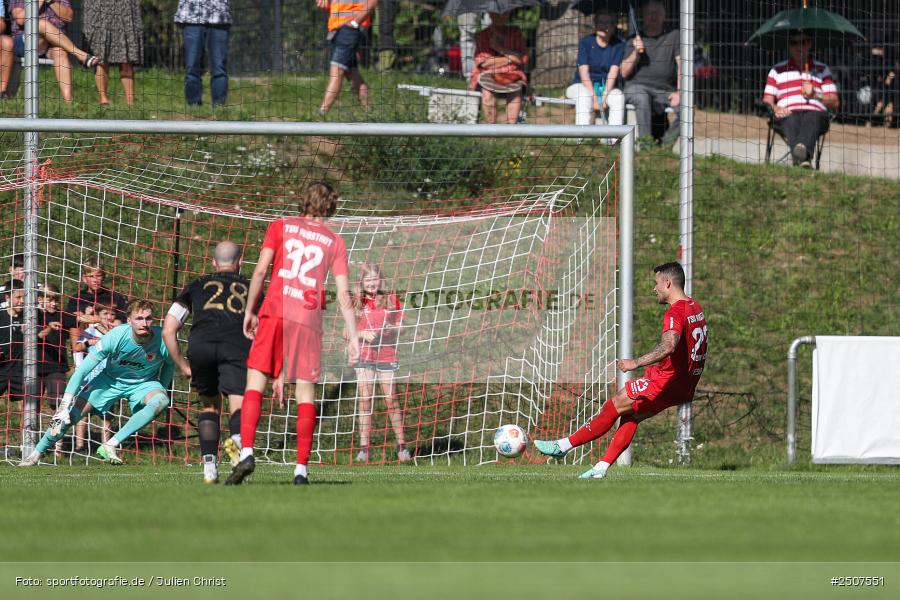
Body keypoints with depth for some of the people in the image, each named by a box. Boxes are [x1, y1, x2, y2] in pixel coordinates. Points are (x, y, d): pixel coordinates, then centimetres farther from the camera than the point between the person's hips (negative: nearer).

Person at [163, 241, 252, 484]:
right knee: (238, 408, -8)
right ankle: (237, 439, -43)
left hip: (200, 345, 1)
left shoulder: (197, 286, 31)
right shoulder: (250, 287, 31)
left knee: (210, 405, 22)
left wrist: (183, 366, 31)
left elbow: (168, 330, 24)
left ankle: (209, 467, 10)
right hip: (237, 345, -1)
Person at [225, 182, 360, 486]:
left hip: (274, 312, -1)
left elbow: (260, 270, 1)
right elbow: (344, 295, 5)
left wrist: (249, 311, 9)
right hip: (309, 321, 1)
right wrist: (352, 336, 8)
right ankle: (301, 469, -2)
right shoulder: (334, 242, 11)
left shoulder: (280, 226, 10)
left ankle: (246, 452, -16)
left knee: (255, 381, 2)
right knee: (306, 392, 4)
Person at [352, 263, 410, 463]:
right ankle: (363, 448, 0)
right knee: (365, 401, -2)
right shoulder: (356, 303, 6)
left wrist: (392, 329, -11)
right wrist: (362, 334, -11)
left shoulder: (391, 299, 5)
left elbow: (400, 327, 10)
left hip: (387, 355, -1)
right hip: (364, 356, 1)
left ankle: (402, 445, 7)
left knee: (391, 400, -2)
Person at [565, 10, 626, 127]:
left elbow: (613, 73, -10)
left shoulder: (618, 45, -1)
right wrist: (594, 98, -24)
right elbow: (584, 73, -12)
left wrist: (604, 97, -24)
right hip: (582, 86, -2)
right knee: (584, 96, -37)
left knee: (619, 96, -31)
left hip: (607, 87, 2)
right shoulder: (586, 42, -5)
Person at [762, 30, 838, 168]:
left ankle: (803, 150, -72)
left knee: (811, 120, -39)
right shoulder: (777, 70, 28)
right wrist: (775, 108, -6)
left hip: (815, 111, 0)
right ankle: (802, 158, -69)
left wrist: (815, 95, 0)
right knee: (791, 121, -39)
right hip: (788, 113, 0)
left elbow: (835, 103, 19)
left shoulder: (822, 70, 27)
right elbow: (767, 100, 19)